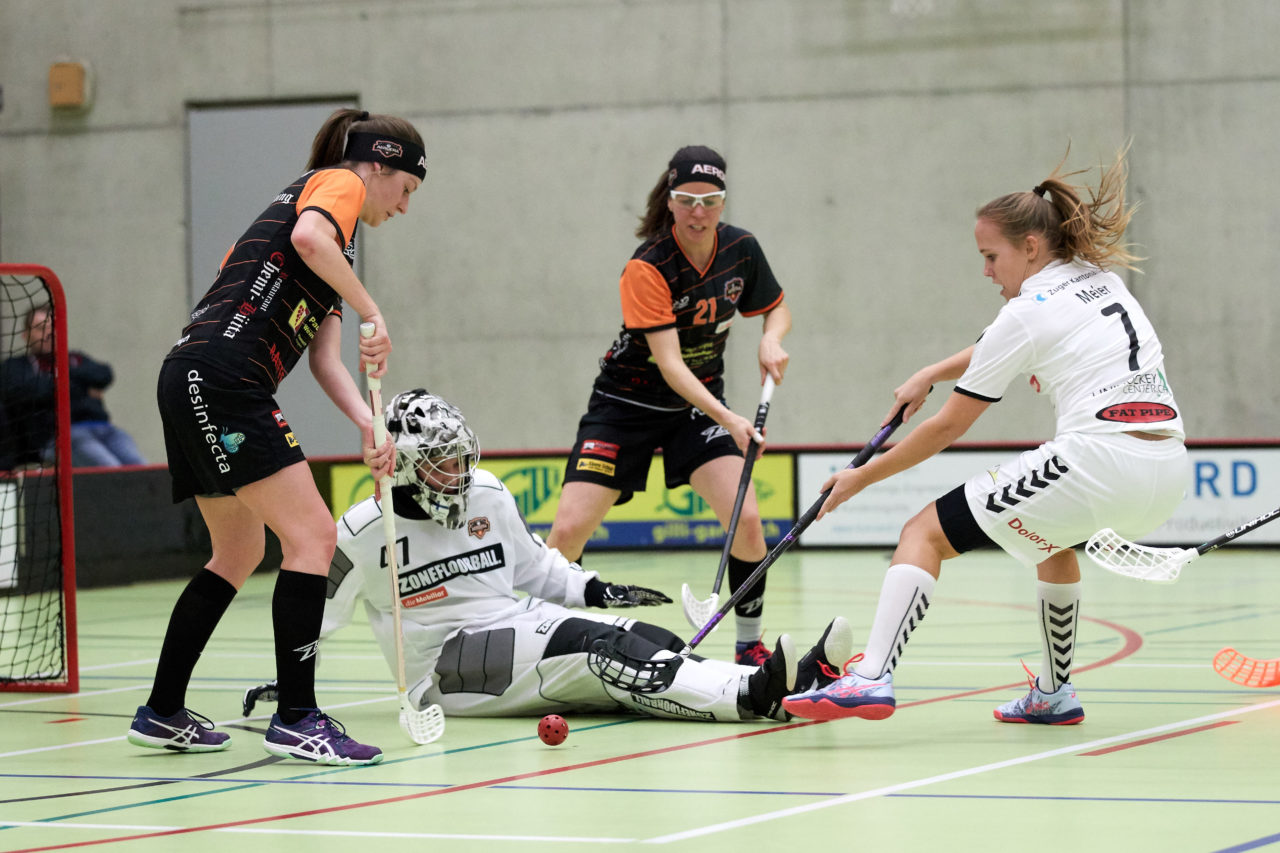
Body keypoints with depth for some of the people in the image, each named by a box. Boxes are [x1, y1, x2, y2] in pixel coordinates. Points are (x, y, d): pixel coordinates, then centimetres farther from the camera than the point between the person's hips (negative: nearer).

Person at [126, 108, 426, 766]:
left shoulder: (337, 249, 27)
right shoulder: (338, 183, 1)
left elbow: (324, 358, 16)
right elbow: (308, 238, -25)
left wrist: (367, 424, 1)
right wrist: (372, 313, -18)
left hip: (195, 390, 10)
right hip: (221, 382, -10)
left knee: (240, 552, 20)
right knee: (312, 535, -11)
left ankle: (162, 715, 25)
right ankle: (295, 718, -12)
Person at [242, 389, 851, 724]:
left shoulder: (488, 496, 9)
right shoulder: (366, 532, -7)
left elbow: (534, 564, 21)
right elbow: (317, 612, 4)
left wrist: (593, 590, 8)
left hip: (520, 632, 6)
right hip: (447, 669, -6)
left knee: (641, 641, -19)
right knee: (590, 647, -30)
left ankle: (797, 678, -36)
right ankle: (754, 696, -47)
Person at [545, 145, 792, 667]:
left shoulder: (742, 250, -8)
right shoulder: (647, 268, -24)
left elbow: (777, 309, 11)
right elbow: (668, 362, -30)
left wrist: (771, 340, -13)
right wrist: (727, 418, -42)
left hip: (701, 402, 3)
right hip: (628, 403, -3)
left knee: (746, 519, -18)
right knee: (568, 531, -14)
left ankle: (750, 644, 2)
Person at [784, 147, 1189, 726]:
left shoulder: (1027, 314, -2)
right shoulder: (1098, 278, 20)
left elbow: (948, 427, 2)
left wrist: (860, 479, 11)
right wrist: (928, 376, 33)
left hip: (1100, 457, -9)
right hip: (1169, 471, 9)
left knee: (926, 533, -4)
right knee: (1052, 537, 38)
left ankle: (872, 678, -20)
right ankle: (1053, 695, 40)